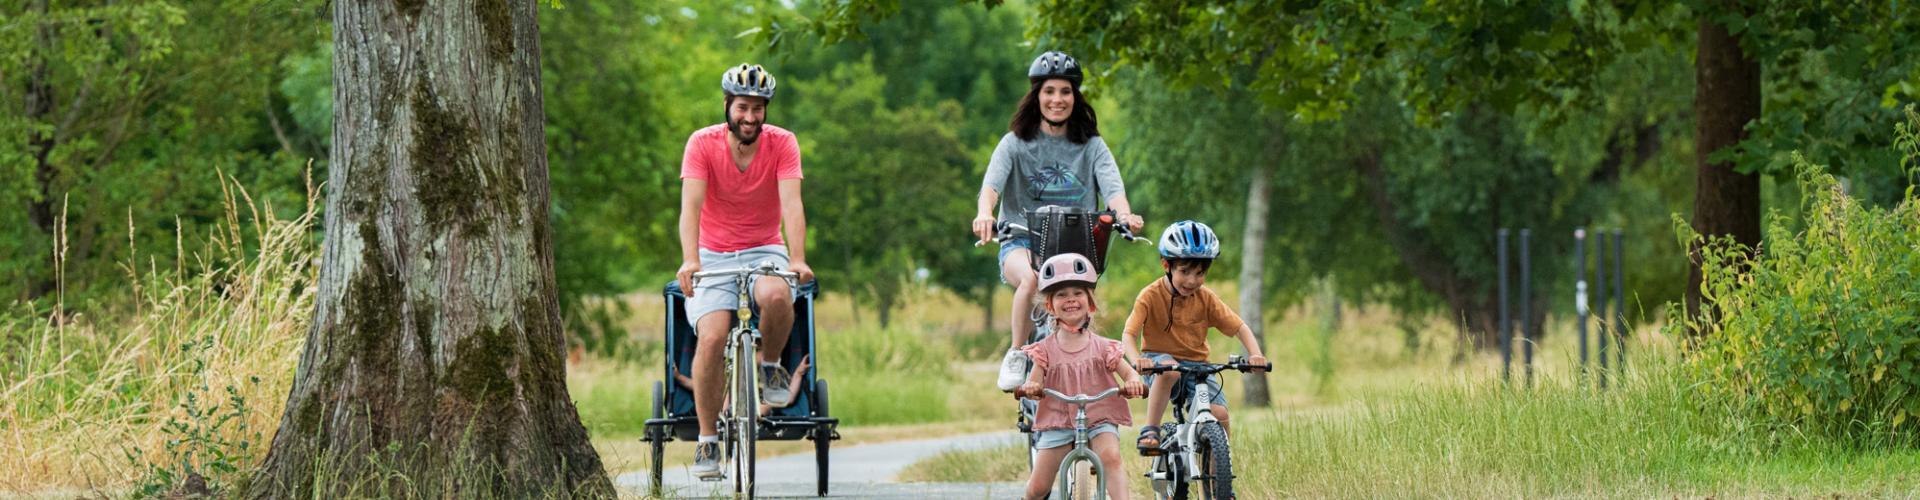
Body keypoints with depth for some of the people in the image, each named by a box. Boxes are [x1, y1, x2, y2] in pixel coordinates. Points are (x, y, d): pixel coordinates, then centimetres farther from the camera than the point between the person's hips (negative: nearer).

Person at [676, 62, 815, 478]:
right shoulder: (703, 144, -11)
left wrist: (797, 259, -36)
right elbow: (691, 205, -22)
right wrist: (690, 260, -39)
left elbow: (791, 203, -20)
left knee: (777, 296, -35)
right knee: (712, 337, -22)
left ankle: (770, 367, -5)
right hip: (714, 255, 0)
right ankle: (707, 440, -9)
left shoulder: (782, 144, -9)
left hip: (765, 251, 0)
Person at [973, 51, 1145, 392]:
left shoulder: (1091, 146, 6)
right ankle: (1016, 356, -16)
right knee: (1031, 278, -35)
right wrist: (984, 214, -39)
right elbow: (992, 182, -15)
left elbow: (1112, 186, -11)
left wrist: (1124, 215, -36)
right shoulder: (1016, 143, 3)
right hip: (1022, 243, -2)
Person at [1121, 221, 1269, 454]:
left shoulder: (1206, 298, -4)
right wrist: (1137, 359, -44)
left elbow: (1240, 328, -3)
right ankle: (1150, 431, -28)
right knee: (1169, 369, -40)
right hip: (1160, 358, -3)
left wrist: (1255, 354, -23)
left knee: (1219, 414, -20)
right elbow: (1128, 335, -21)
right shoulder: (1150, 297, -13)